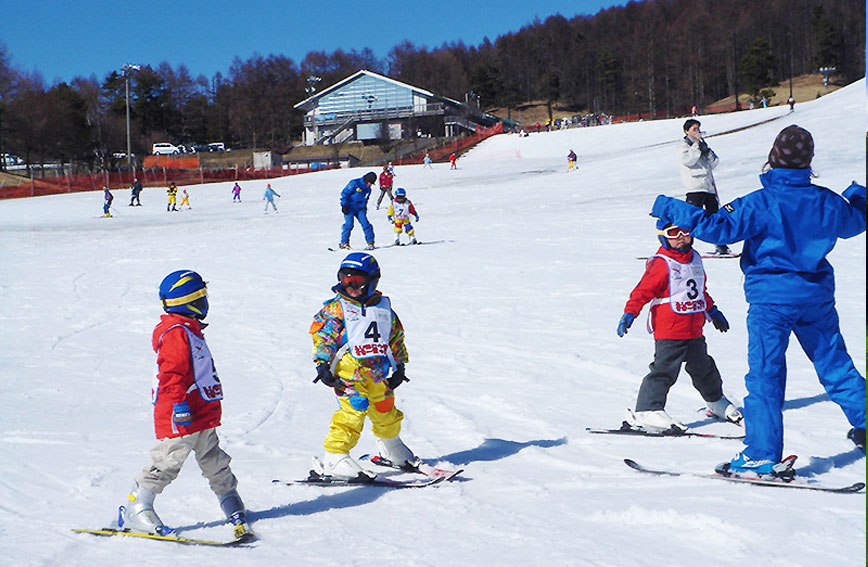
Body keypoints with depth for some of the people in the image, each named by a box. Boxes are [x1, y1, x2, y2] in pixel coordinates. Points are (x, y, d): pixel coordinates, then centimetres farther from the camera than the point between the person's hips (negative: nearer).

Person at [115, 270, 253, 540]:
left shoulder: (189, 330, 17)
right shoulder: (176, 333, -16)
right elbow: (173, 372, -23)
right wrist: (179, 403, -26)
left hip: (201, 416, 10)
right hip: (181, 417, -10)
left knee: (214, 462, 16)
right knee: (166, 464, -6)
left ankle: (232, 505, 26)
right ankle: (135, 510, 3)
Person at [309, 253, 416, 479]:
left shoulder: (384, 309, 11)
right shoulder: (335, 308, -1)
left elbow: (396, 338, 20)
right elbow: (322, 335, -4)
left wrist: (399, 367, 18)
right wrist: (322, 364, -13)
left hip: (378, 375, 5)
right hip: (348, 372, -5)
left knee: (386, 412, 17)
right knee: (353, 411, -19)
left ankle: (390, 449, 42)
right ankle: (334, 457, -15)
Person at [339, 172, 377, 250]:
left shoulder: (368, 189, 11)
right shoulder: (354, 183, -11)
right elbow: (344, 193, -12)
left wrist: (364, 207, 22)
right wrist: (344, 205, -16)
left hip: (360, 209, 6)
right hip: (350, 208, -6)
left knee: (365, 223, -8)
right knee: (349, 223, -19)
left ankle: (370, 242, 1)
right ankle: (344, 243, -13)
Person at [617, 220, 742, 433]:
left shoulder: (695, 258, 13)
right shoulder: (661, 263, -11)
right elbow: (643, 290, -16)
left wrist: (712, 311, 35)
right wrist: (629, 313, -26)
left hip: (694, 331, 7)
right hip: (668, 332, -7)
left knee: (703, 368, 22)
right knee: (664, 369, -15)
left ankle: (716, 401, 42)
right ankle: (647, 411, -14)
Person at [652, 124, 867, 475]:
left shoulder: (761, 204, -15)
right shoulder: (827, 202, 2)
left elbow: (718, 226, -21)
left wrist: (673, 210, -12)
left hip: (771, 300, -5)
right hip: (817, 296, 5)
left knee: (765, 375, -4)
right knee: (835, 364, 19)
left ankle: (762, 455, -7)